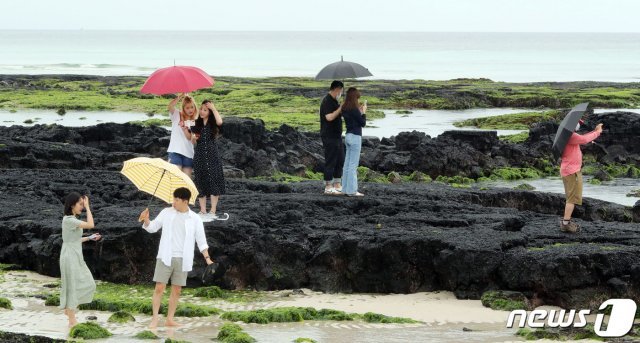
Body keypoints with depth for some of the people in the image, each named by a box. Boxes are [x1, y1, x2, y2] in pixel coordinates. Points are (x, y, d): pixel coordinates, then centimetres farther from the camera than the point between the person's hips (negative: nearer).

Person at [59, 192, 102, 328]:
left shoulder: (72, 219, 13)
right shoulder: (68, 220, -17)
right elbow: (91, 225, -25)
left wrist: (90, 238, 12)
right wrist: (87, 207, -17)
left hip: (76, 257, 10)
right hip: (70, 257, -10)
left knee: (87, 285, 11)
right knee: (72, 286, -3)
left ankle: (69, 308, 22)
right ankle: (72, 321, 3)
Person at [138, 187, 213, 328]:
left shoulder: (195, 219, 2)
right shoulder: (166, 212, 4)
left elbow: (201, 240, 4)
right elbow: (152, 227, 8)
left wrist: (207, 258, -4)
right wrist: (146, 220, -13)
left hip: (182, 259, 1)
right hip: (165, 257, -1)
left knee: (177, 290, 4)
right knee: (159, 287, -6)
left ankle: (170, 319, 12)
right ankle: (154, 319, -1)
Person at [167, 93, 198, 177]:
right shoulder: (177, 115, 6)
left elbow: (190, 137, -5)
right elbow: (170, 106, -15)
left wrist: (184, 128, -22)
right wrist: (181, 96, -14)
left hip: (188, 153, 3)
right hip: (175, 151, -3)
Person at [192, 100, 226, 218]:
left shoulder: (213, 123, -1)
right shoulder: (197, 124, 8)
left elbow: (220, 122, -26)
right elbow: (194, 141, 12)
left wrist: (213, 108, -17)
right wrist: (193, 138, -9)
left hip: (212, 155, -4)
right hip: (199, 156, 4)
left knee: (213, 181, -7)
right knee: (201, 182, 4)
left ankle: (213, 211, -5)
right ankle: (203, 211, 9)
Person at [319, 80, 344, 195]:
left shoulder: (334, 101, 16)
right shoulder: (327, 101, -15)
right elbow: (329, 117, -26)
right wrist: (341, 108, -22)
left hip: (337, 136, 10)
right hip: (329, 137, -10)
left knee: (340, 161, 12)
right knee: (330, 162, -5)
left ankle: (337, 185, 18)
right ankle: (328, 187, 1)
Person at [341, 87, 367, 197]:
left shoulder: (345, 109, 8)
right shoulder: (354, 109, -17)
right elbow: (363, 123, -10)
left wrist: (359, 111, 11)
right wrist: (364, 112, 2)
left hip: (348, 136, 9)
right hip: (355, 137, -9)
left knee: (347, 163, 12)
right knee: (353, 164, -5)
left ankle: (346, 188, 16)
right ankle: (351, 190, -4)